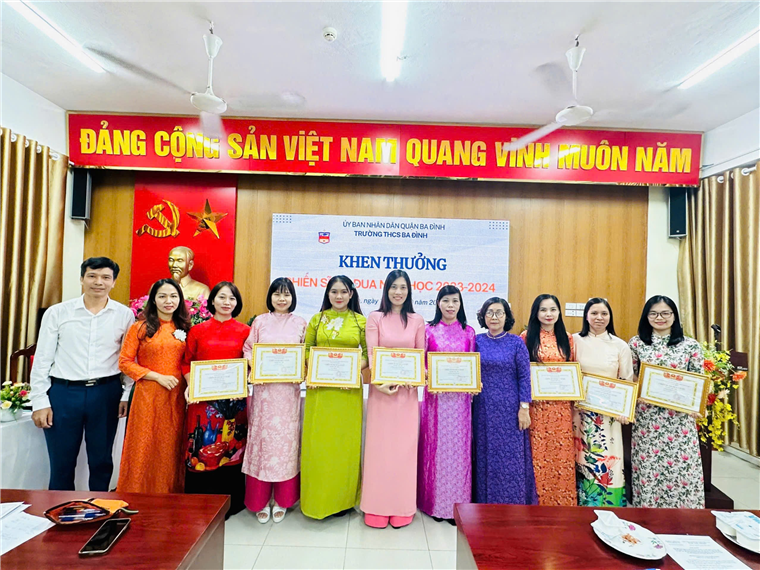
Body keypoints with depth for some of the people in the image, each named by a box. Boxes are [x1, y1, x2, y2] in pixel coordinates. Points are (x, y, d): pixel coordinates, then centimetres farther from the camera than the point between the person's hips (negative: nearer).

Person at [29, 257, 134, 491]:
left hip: (106, 393, 1)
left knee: (102, 461, 13)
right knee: (61, 463, 10)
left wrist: (128, 395, 1)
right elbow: (42, 359, 1)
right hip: (63, 392, 0)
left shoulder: (124, 315, 0)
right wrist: (40, 401, -1)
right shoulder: (57, 312, -1)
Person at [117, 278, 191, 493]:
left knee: (171, 449, 10)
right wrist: (158, 377, -12)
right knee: (144, 448, 5)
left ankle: (170, 496, 25)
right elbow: (125, 362, -5)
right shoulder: (141, 327, -2)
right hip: (148, 395, -3)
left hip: (176, 396, 3)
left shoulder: (184, 329, 8)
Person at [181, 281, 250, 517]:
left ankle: (230, 503, 24)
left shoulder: (245, 332, 4)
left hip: (234, 400, 0)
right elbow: (186, 363, 7)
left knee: (231, 448, 8)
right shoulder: (197, 330, 6)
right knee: (200, 448, 4)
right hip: (203, 399, 0)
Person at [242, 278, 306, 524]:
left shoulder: (301, 324, 7)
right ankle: (261, 501, 19)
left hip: (289, 390, 0)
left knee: (286, 439, 5)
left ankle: (282, 501, 20)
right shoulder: (260, 321, 7)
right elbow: (248, 350, 5)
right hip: (263, 389, 0)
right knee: (262, 438, 3)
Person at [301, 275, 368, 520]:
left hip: (348, 388, -1)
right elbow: (306, 350, 10)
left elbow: (369, 354, 5)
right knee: (318, 441, 6)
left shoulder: (361, 321, 3)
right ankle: (317, 498, 23)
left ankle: (342, 498, 23)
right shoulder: (317, 319, 7)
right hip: (319, 388, 1)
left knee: (344, 441, 6)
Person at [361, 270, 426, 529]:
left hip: (407, 389, 1)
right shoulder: (375, 318, 2)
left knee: (404, 446, 7)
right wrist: (379, 382, -17)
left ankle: (402, 507, 23)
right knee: (379, 445, 5)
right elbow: (371, 354, -5)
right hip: (381, 388, -1)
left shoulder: (417, 321, 5)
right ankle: (378, 507, 21)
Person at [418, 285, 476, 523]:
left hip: (460, 396, 1)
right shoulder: (429, 330, 3)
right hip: (435, 395, -1)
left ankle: (456, 503, 20)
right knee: (435, 445, 5)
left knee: (458, 446, 5)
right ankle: (434, 501, 21)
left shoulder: (468, 332, 6)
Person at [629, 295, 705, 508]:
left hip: (679, 419, 0)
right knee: (647, 469, 6)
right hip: (646, 418, 0)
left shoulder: (690, 345, 1)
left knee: (681, 468, 4)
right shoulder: (636, 343, 2)